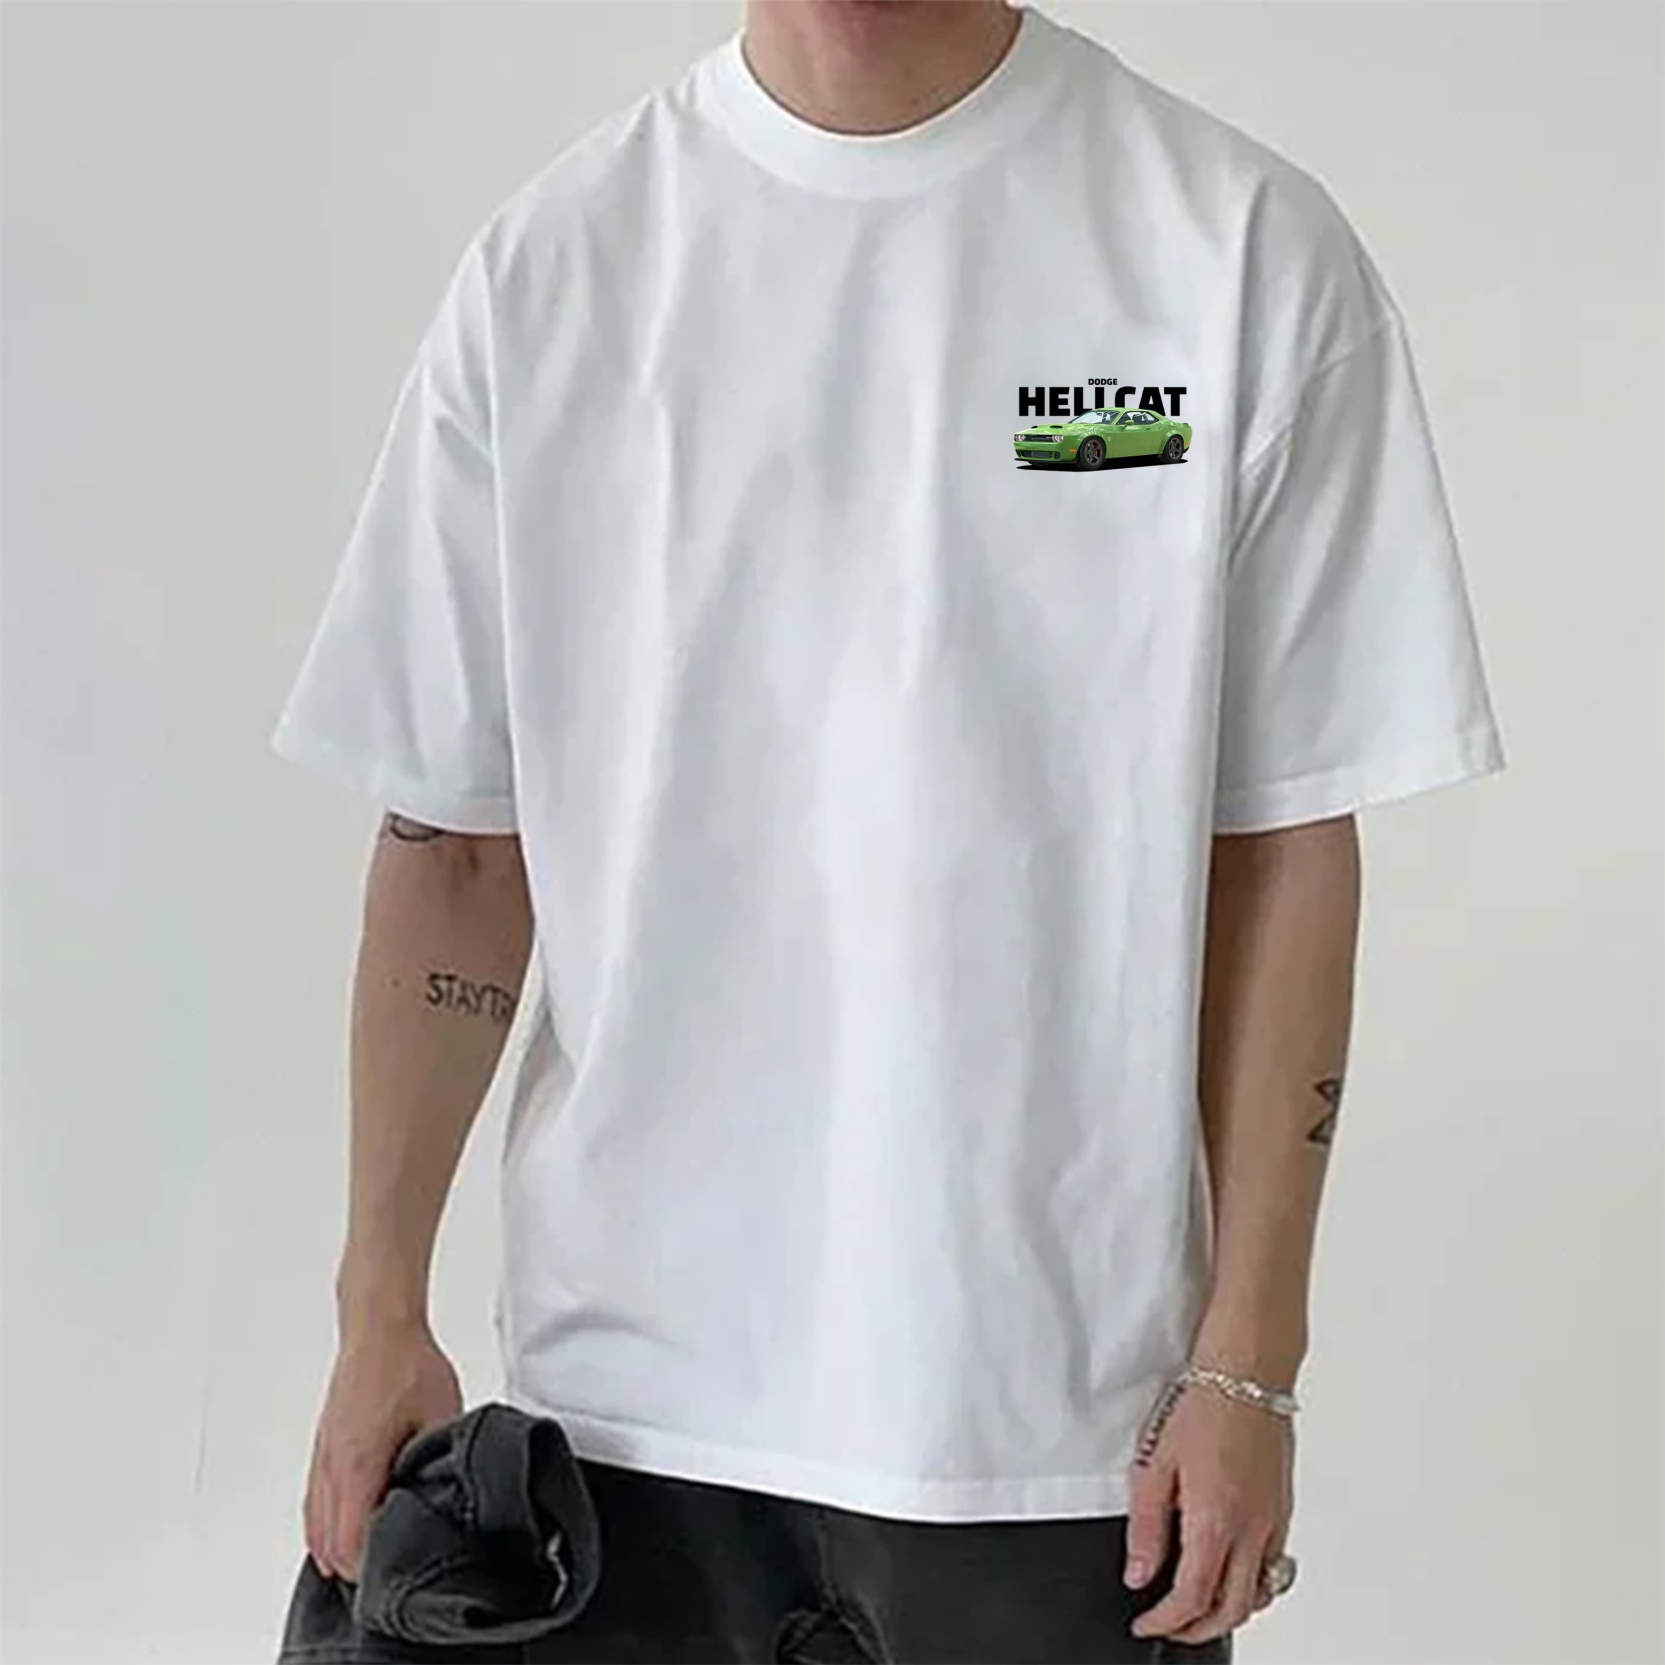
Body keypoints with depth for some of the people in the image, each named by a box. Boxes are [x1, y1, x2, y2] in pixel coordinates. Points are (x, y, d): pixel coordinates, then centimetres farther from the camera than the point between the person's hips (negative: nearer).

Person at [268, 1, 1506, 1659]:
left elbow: (1282, 851, -4)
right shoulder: (550, 261, 0)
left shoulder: (1248, 247, -5)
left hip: (1060, 1398, -1)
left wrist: (1247, 1362, -4)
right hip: (628, 1378, 2)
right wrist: (382, 1307, 1)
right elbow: (456, 847, 3)